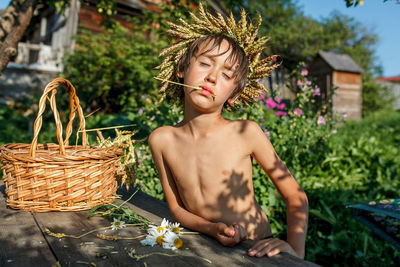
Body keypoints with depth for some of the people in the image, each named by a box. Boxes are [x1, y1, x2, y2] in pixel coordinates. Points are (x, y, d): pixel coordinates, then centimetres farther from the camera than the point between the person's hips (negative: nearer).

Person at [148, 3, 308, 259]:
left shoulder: (246, 132, -13)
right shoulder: (161, 140, -6)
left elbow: (296, 197, -4)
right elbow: (176, 207, 2)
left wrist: (295, 250, -17)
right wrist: (212, 229, -16)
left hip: (256, 252, -2)